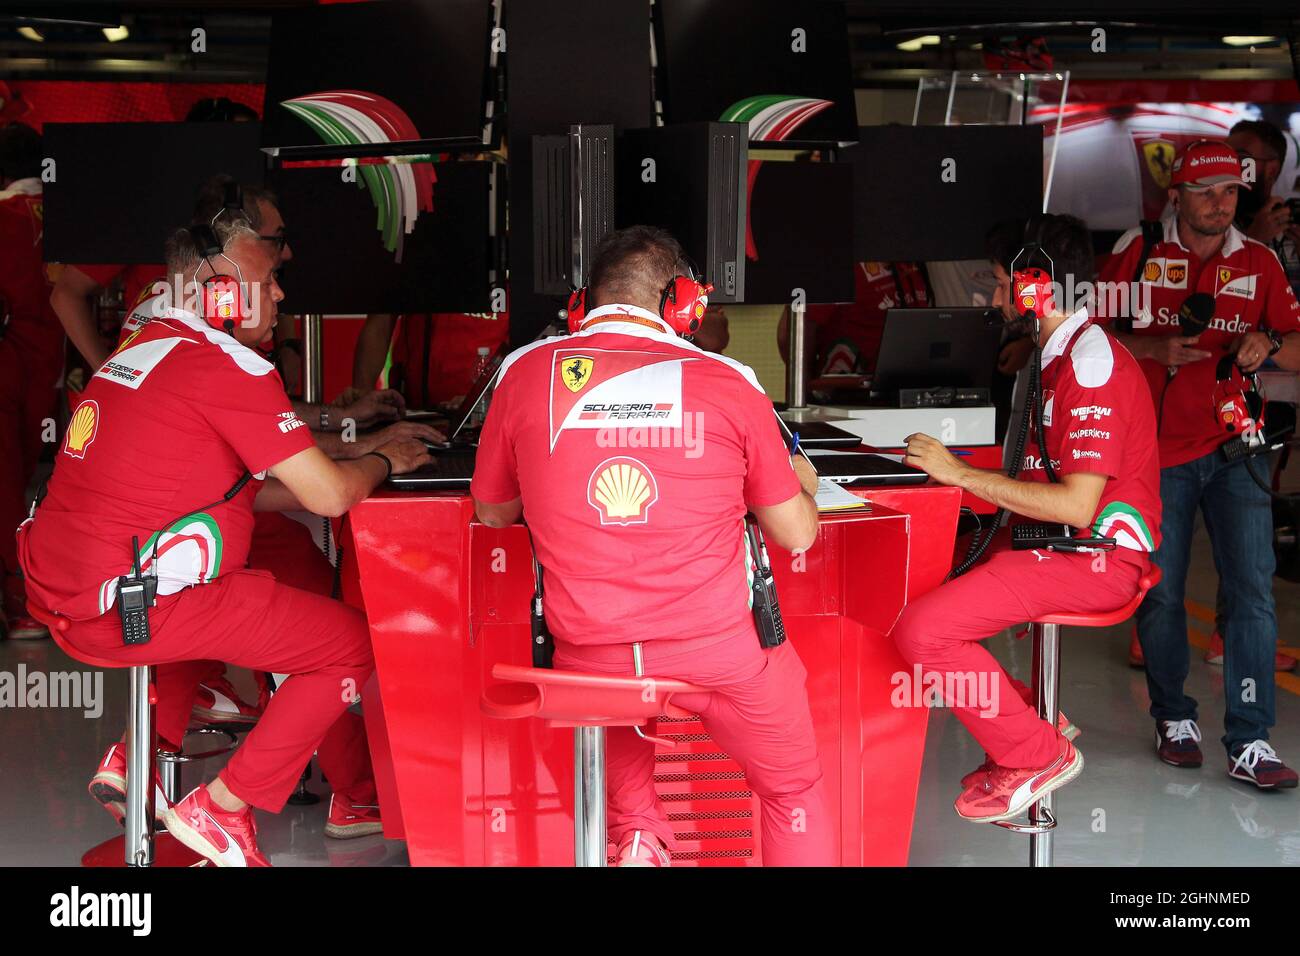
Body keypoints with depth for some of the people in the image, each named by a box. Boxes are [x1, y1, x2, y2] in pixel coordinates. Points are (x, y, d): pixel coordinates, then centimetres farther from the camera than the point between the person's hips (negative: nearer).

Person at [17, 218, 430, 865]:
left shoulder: (148, 346, 16)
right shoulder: (229, 366, -13)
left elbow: (236, 490, 22)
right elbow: (330, 497, -14)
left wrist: (358, 461, 15)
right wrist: (384, 462, 7)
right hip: (134, 610, -9)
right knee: (356, 644, -2)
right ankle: (221, 810, 2)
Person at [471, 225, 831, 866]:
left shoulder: (525, 374, -3)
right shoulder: (728, 382, -5)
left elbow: (493, 511, 13)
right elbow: (796, 535, 4)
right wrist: (800, 484, 26)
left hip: (587, 659, 2)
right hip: (719, 656, -2)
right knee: (794, 790, 24)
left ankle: (636, 831, 24)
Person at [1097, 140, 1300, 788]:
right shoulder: (1137, 253, 3)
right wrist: (1155, 350, -13)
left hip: (1234, 448, 1)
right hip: (1157, 449, -1)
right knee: (1159, 593, 6)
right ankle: (1174, 720, 25)